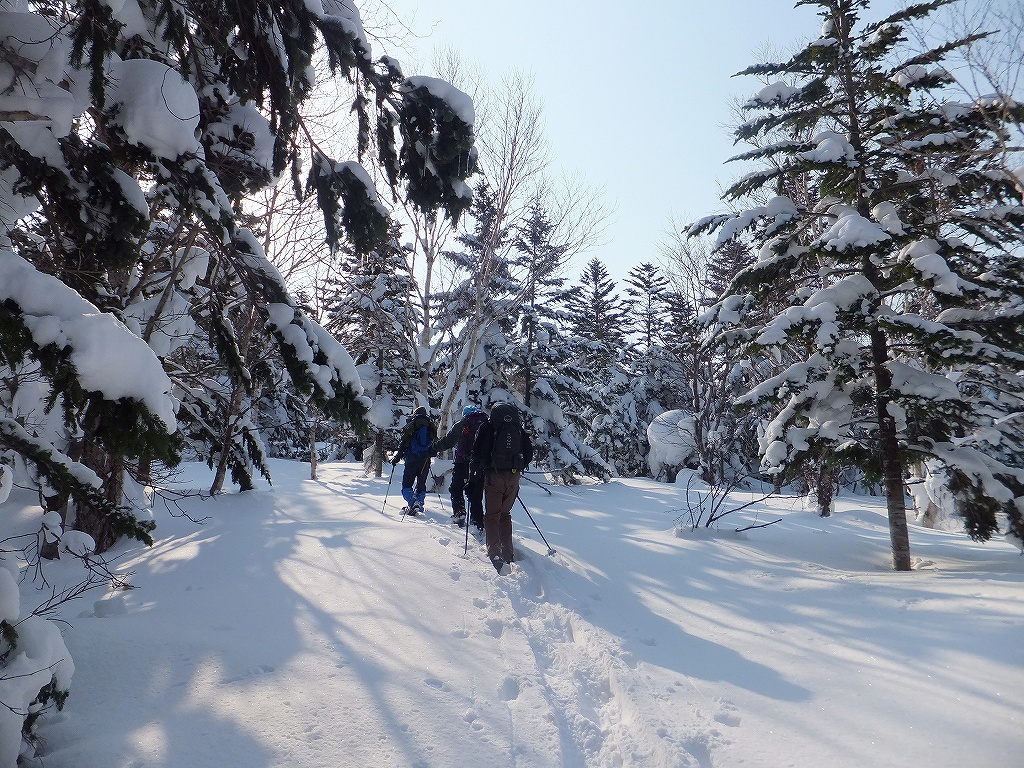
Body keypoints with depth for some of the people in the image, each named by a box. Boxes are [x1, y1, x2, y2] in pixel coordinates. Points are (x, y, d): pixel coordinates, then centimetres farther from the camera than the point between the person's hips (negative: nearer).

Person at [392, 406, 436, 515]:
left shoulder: (411, 425, 0)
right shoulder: (431, 426, 11)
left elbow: (403, 442, -5)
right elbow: (435, 443, 14)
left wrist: (398, 457, 0)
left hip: (412, 458, -3)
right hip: (426, 459, 4)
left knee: (407, 483, -1)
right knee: (421, 483, 14)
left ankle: (411, 503, -23)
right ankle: (419, 502, -2)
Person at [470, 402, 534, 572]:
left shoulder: (488, 426, 0)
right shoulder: (518, 429, 9)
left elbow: (477, 451, -5)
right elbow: (529, 453, 11)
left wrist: (473, 469, 10)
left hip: (494, 476, -3)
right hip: (513, 478, 4)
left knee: (492, 515, 1)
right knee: (505, 514, 18)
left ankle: (495, 553, -14)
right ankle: (508, 553, 19)